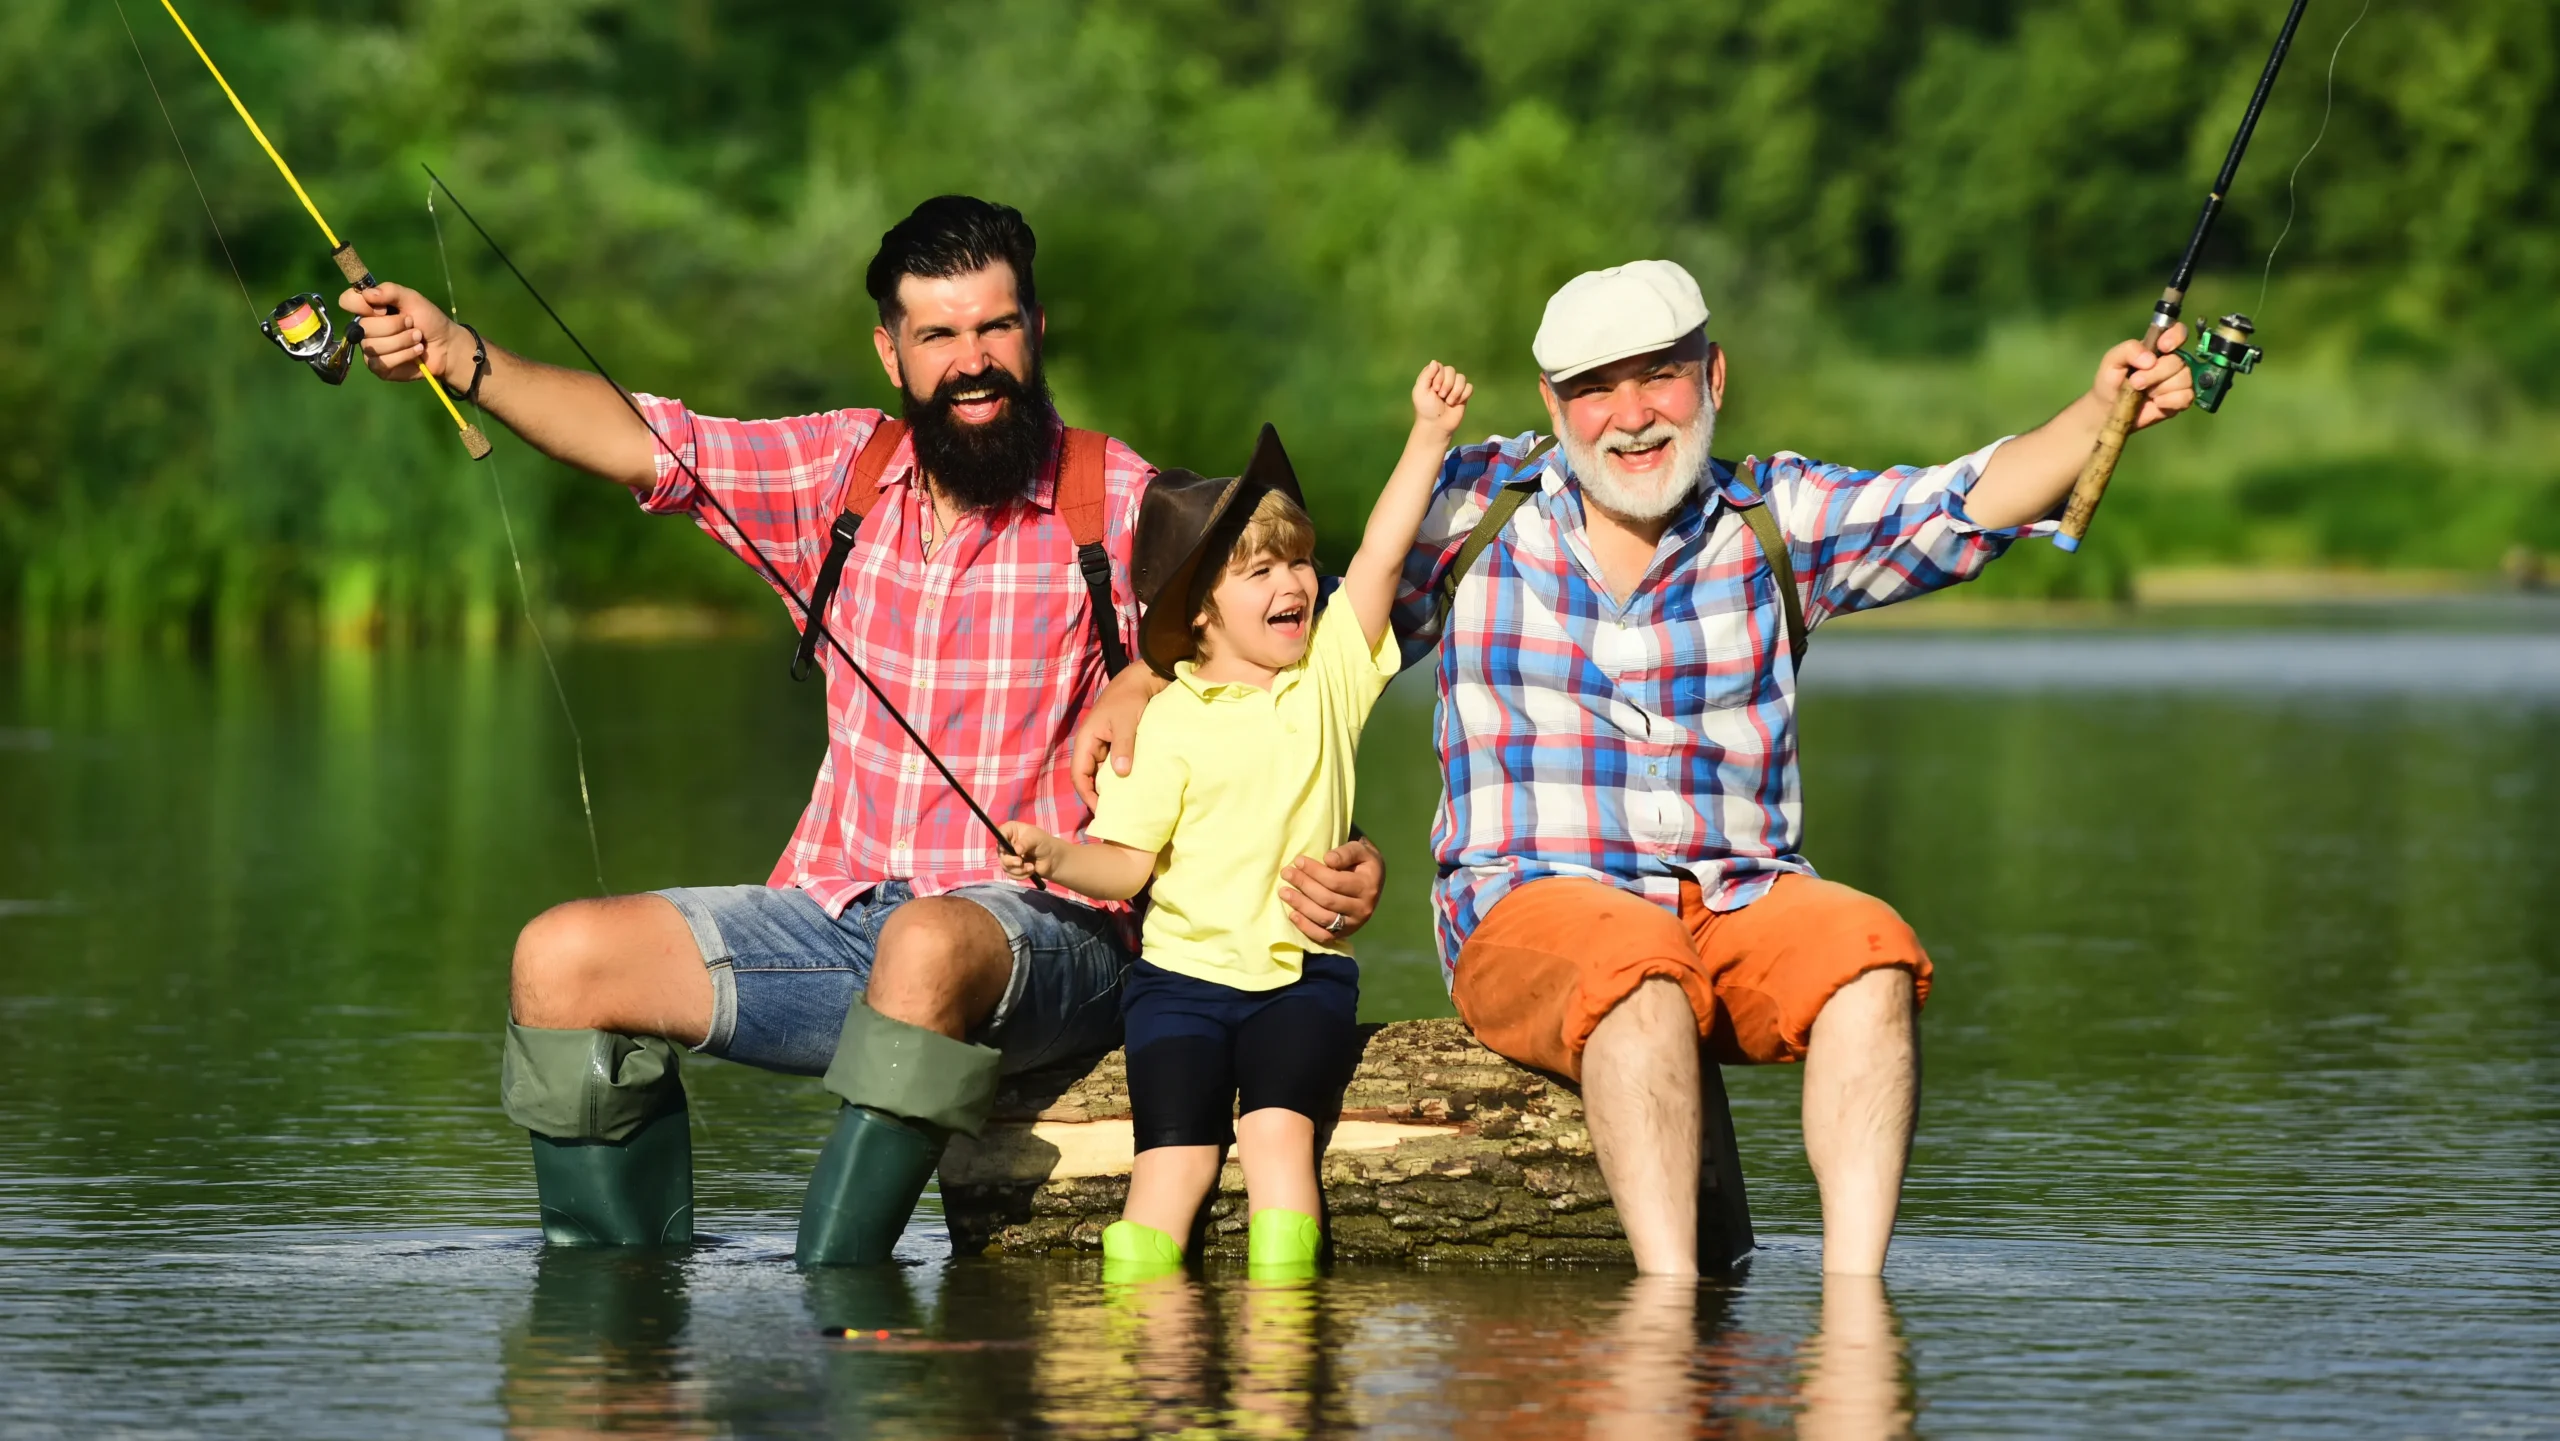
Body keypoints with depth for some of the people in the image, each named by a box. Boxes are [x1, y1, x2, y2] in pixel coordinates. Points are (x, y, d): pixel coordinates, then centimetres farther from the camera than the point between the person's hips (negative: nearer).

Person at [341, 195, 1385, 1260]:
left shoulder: (1123, 508, -2)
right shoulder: (845, 473, 9)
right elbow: (639, 441, 1)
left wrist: (1329, 862, -26)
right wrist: (462, 360, -14)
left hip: (1045, 936, -5)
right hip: (839, 914, 5)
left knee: (929, 946, -40)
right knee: (563, 959, -10)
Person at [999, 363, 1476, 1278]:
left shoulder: (1329, 672, 7)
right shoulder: (1169, 722, -2)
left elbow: (1383, 553, 1)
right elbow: (1130, 860, -2)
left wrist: (1429, 435, -3)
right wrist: (1054, 857, -21)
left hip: (1303, 970, 1)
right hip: (1183, 970, -1)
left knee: (1278, 1126, -22)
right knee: (1176, 1152, -16)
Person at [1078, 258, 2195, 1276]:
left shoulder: (1778, 521, 9)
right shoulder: (1476, 509, 9)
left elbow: (1968, 502, -4)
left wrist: (2101, 415, -21)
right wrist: (1141, 686, 4)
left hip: (1741, 902, 2)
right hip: (1533, 903, -2)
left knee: (1870, 949, -30)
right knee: (1636, 971, -36)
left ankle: (1853, 1293, -36)